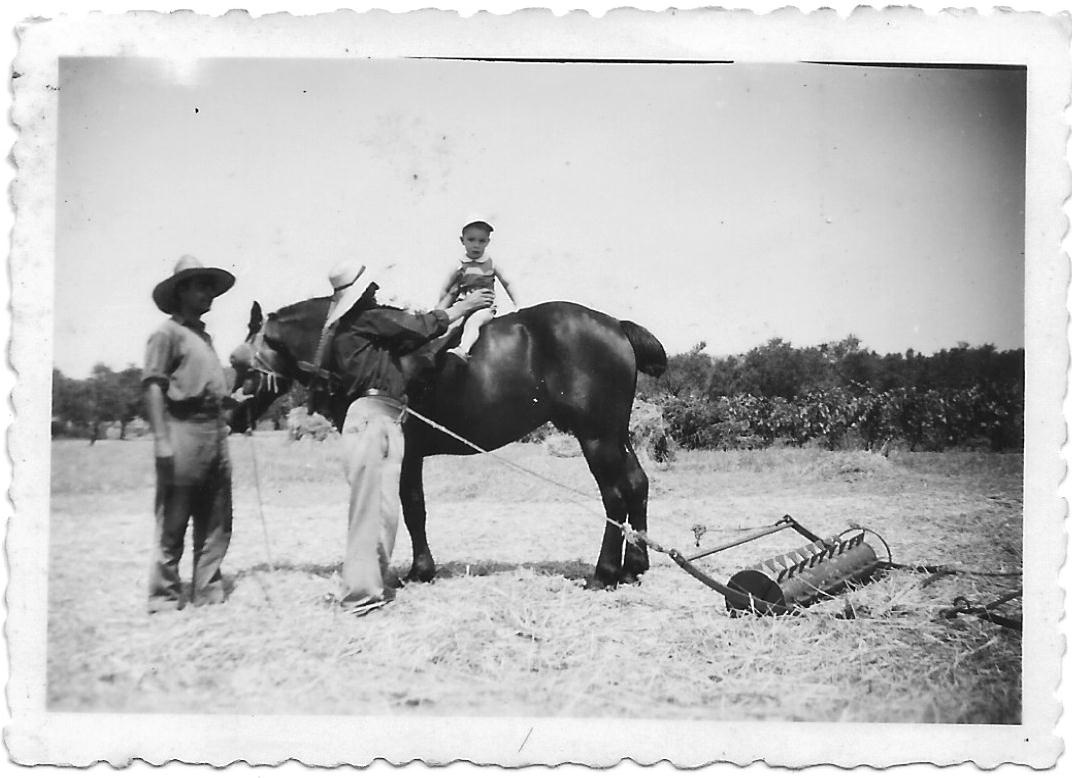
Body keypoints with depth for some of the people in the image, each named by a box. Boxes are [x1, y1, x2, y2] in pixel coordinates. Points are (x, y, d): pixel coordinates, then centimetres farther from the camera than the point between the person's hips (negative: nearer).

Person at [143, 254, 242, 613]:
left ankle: (209, 593, 18)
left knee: (216, 523, 10)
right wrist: (162, 441, -18)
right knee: (173, 522, -3)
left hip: (215, 430, 8)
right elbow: (153, 386, -11)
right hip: (184, 429, -8)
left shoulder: (204, 335, 20)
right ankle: (165, 598, 4)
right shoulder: (168, 333, -3)